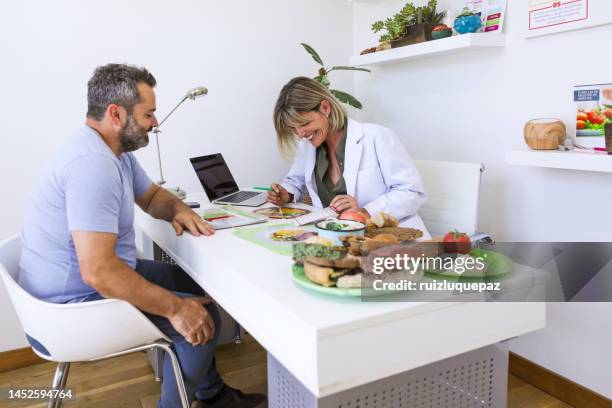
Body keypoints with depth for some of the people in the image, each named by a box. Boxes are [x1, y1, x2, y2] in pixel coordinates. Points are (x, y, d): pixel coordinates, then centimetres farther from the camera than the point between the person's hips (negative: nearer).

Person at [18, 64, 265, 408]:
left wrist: (178, 209, -3)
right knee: (204, 317, -13)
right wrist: (174, 308, -26)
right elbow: (98, 272, -35)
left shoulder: (116, 151, 4)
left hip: (94, 281, 11)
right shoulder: (93, 164, -29)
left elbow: (151, 195, 20)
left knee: (192, 280, 16)